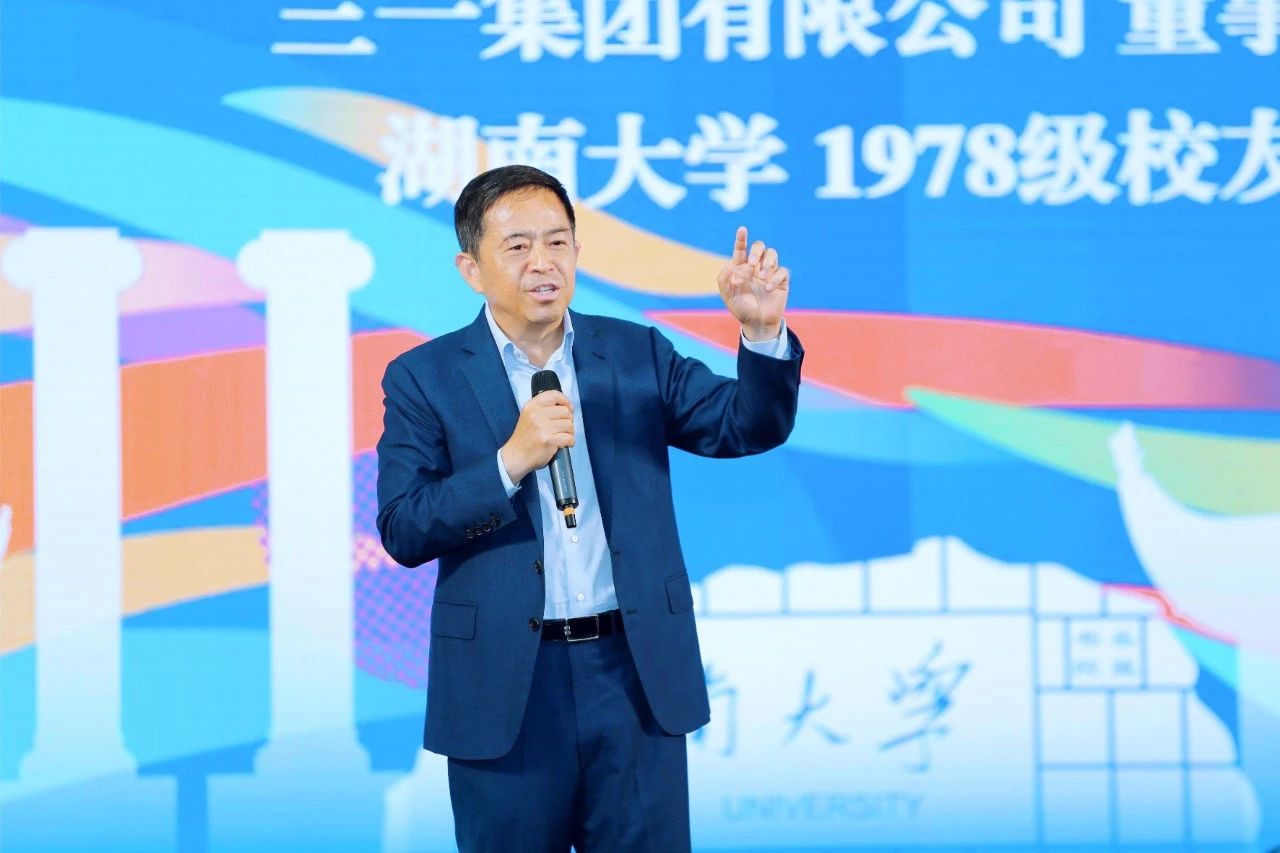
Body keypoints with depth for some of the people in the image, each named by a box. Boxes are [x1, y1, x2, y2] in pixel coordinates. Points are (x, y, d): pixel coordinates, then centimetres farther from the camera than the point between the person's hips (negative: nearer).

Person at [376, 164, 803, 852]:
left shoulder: (636, 354, 8)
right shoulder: (425, 377, 0)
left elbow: (750, 426, 1)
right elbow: (403, 531, -8)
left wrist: (763, 332, -18)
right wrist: (511, 461, -20)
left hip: (636, 675, 2)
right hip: (504, 687, -2)